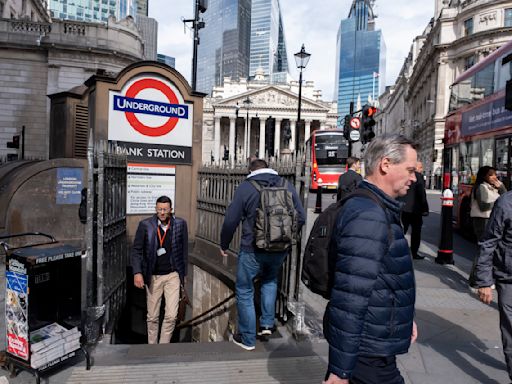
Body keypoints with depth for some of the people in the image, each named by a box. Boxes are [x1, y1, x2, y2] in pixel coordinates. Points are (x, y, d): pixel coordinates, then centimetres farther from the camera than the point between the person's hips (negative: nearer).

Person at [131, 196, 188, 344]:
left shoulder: (180, 224, -3)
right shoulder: (145, 225, -7)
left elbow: (184, 250, 5)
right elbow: (136, 250, -2)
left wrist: (184, 273, 8)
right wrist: (137, 273, -13)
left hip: (173, 276, 0)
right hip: (153, 277, 0)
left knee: (171, 316, -3)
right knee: (152, 317, 12)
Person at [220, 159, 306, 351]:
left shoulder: (245, 187, -7)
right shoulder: (287, 186, 3)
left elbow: (231, 221, -9)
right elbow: (301, 217, 4)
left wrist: (224, 245, 6)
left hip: (252, 250, -4)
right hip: (280, 250, 4)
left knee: (244, 291, 14)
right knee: (270, 280, 31)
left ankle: (247, 339, 23)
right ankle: (267, 324, 27)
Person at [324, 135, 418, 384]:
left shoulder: (378, 209, 9)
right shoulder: (368, 216, -25)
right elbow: (351, 296, -28)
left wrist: (404, 317, 25)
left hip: (372, 343, 9)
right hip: (366, 352, -9)